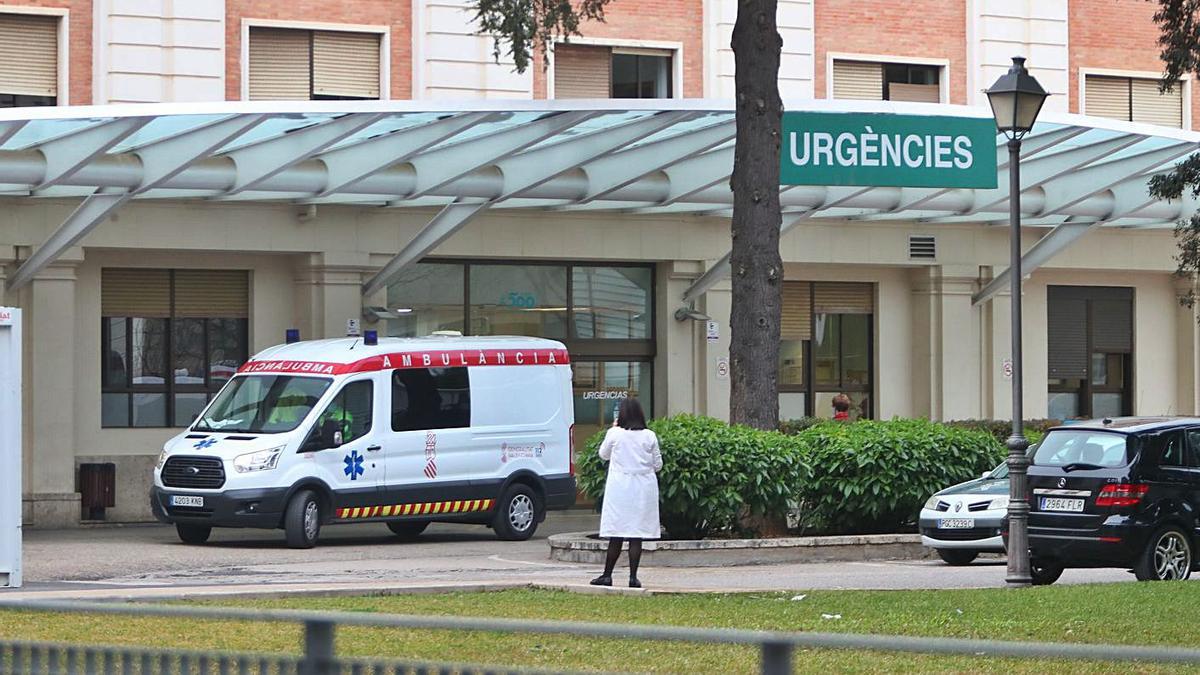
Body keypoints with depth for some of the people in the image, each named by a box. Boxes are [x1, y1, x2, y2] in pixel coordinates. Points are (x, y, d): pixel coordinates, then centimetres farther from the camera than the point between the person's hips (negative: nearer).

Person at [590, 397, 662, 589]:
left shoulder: (614, 434, -5)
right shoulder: (649, 436, -1)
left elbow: (603, 454, 13)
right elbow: (658, 464, 5)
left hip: (620, 487, -1)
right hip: (644, 487, 1)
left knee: (616, 536, 4)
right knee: (636, 535, 1)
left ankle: (607, 575, 7)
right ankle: (633, 577, -1)